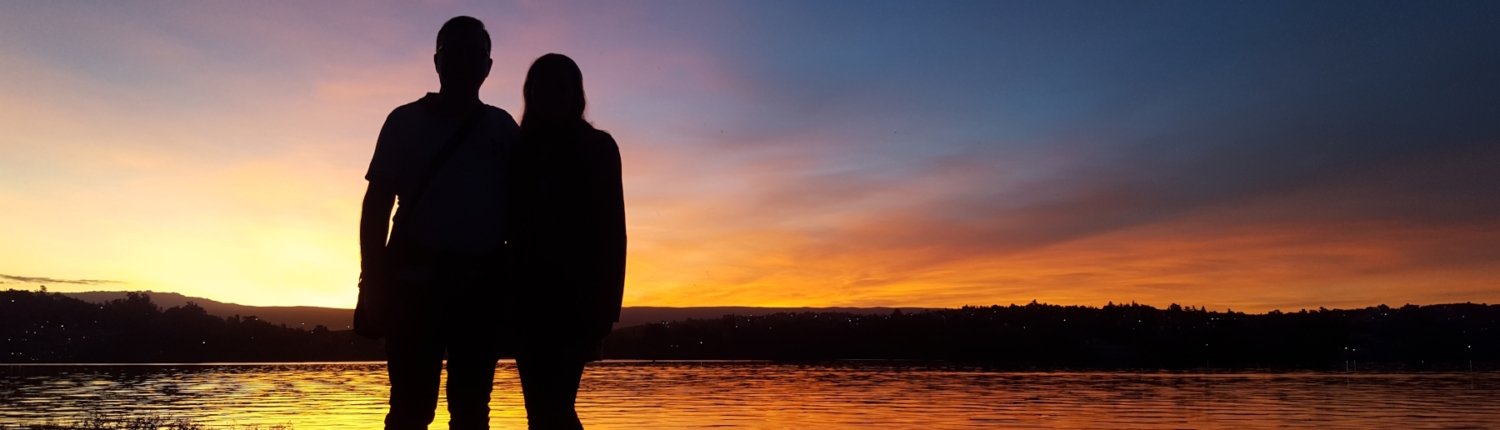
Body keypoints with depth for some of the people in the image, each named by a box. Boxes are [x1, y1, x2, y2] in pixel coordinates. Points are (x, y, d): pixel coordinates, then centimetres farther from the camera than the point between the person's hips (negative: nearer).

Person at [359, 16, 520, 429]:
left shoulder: (503, 128, 11)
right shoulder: (406, 122, 8)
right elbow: (378, 203, 5)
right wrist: (372, 279, -3)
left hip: (482, 284, 1)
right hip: (416, 277, -1)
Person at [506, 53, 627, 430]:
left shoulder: (598, 148, 3)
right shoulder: (522, 150, 14)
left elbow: (611, 228, -3)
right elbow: (508, 223, 11)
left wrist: (603, 303, -11)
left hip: (575, 293, -4)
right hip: (529, 292, 4)